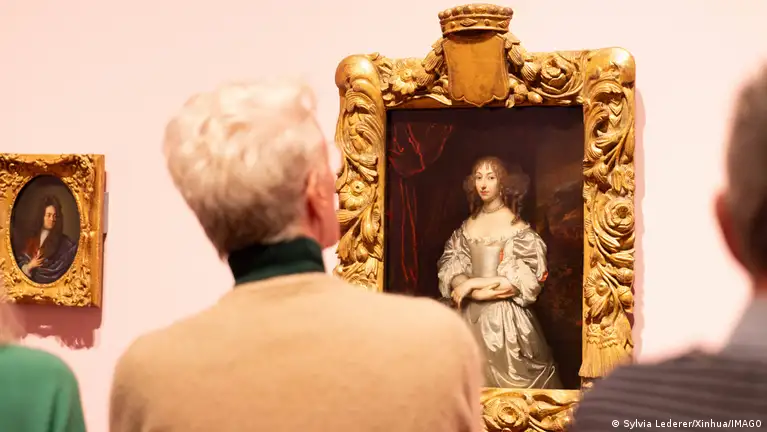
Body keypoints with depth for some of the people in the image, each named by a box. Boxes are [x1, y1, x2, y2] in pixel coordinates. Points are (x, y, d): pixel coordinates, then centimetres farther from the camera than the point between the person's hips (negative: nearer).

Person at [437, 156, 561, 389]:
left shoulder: (516, 227, -5)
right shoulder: (468, 226, 10)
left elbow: (524, 281, -12)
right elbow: (449, 266, 6)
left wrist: (474, 283, -13)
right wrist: (480, 293, -12)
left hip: (505, 317, -4)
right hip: (471, 315, 4)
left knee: (507, 382, -4)